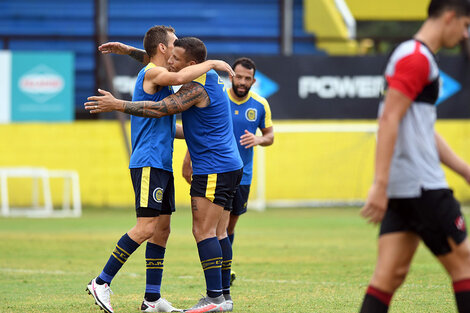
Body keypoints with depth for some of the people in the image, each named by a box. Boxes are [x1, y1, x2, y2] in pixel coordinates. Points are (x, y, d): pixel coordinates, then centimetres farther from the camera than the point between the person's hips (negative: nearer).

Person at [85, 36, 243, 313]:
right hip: (230, 166, 11)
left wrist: (117, 105, -18)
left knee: (204, 231, -11)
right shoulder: (211, 77, 14)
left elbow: (161, 109, -22)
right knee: (218, 233, 10)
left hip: (213, 169, -11)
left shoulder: (197, 88, -17)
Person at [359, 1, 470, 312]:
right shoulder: (416, 58, -11)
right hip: (421, 186, -9)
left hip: (400, 190, 9)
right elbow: (389, 120, -19)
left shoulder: (421, 59, 21)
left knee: (391, 274, 3)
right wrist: (380, 185, -25)